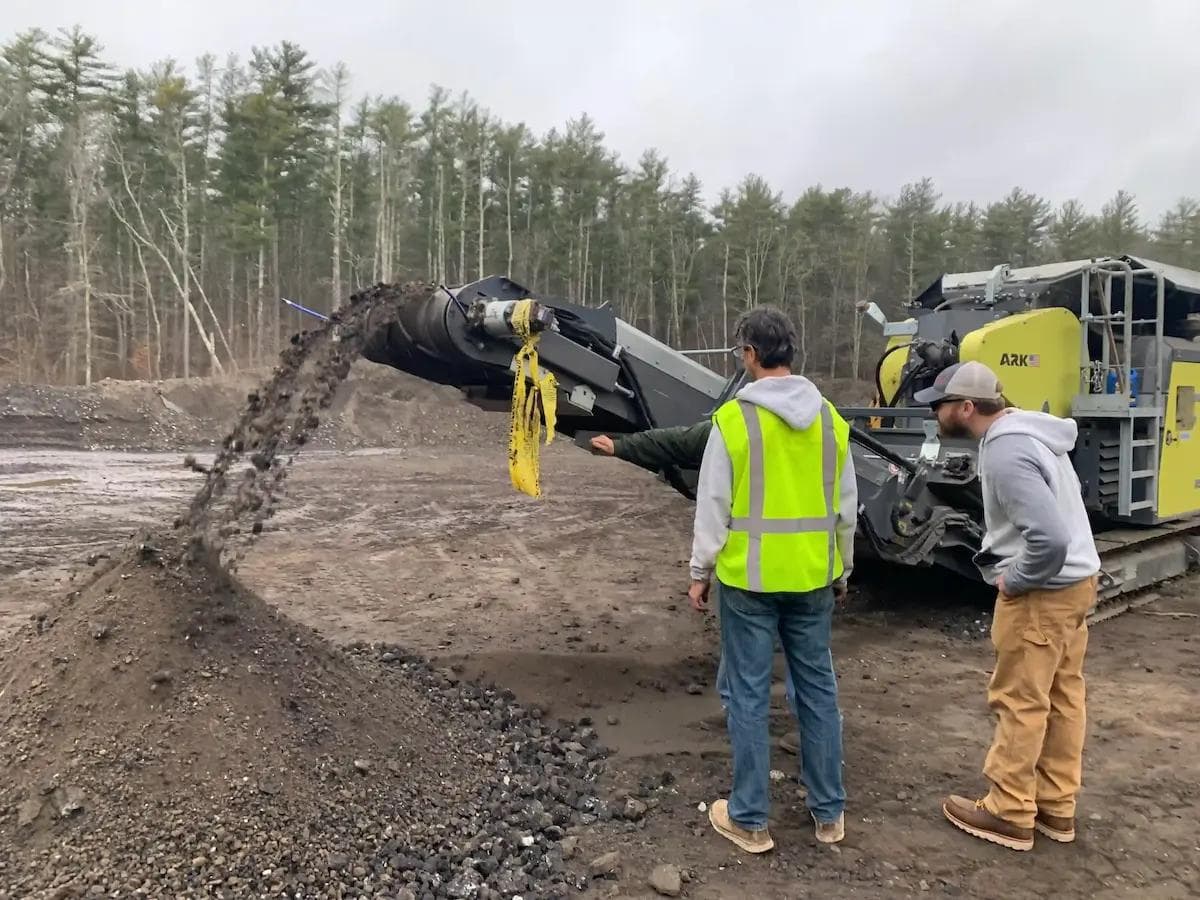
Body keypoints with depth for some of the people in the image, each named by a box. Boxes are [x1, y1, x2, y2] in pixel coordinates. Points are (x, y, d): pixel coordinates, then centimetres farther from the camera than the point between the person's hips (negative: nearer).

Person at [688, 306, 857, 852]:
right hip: (812, 577, 5)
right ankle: (828, 812, 29)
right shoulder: (830, 418, 2)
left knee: (749, 695, 6)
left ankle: (750, 820, 19)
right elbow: (846, 507, 9)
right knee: (818, 688, 16)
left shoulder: (733, 417, -13)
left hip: (747, 579, -4)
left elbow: (712, 508, -9)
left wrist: (700, 572, 2)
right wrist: (840, 570, 21)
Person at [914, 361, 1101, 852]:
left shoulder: (1005, 452, -25)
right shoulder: (1025, 427, 6)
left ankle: (1010, 813, 17)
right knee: (1061, 697, 17)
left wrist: (1014, 581, -15)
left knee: (1019, 702, 3)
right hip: (1075, 580, 10)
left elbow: (1049, 537, -31)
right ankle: (1056, 807, 30)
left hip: (1042, 591, -10)